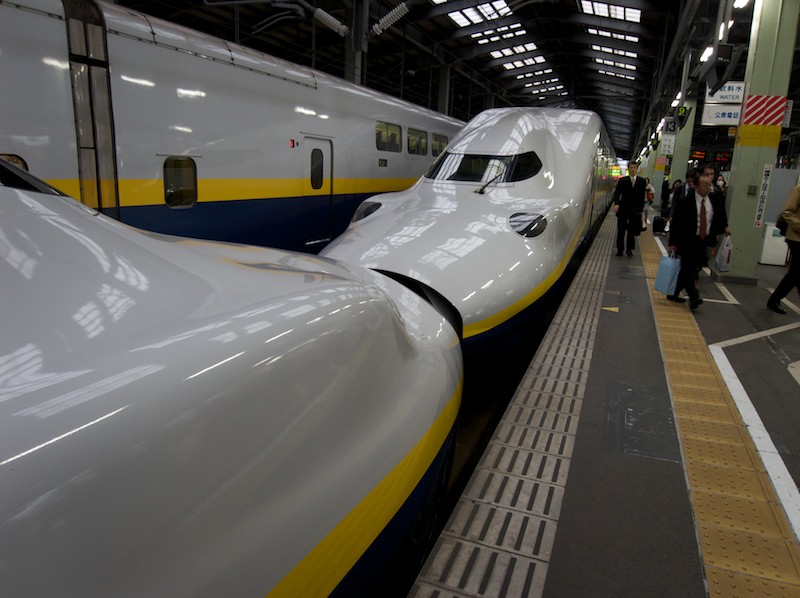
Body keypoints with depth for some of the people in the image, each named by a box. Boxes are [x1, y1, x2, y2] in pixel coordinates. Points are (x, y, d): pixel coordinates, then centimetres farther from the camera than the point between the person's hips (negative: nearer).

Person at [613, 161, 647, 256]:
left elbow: (642, 197, 4)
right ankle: (620, 249, 14)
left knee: (632, 231, 1)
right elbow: (617, 193, -10)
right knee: (621, 231, 5)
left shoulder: (642, 181, 3)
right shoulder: (622, 181, 0)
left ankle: (629, 249, 13)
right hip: (623, 209, 0)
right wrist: (616, 204, -28)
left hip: (635, 210, 0)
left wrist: (641, 210, 0)